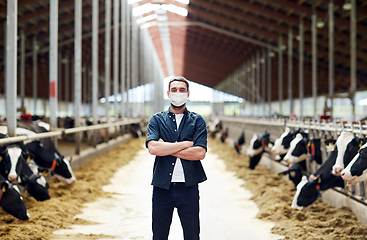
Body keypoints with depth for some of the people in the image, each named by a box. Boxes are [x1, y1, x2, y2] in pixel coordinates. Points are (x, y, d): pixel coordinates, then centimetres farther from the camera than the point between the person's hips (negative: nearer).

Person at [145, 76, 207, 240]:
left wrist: (166, 148, -9)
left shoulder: (197, 121, 5)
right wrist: (185, 144, -10)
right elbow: (153, 148, -12)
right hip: (162, 186, 1)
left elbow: (200, 153, -10)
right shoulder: (156, 120, 7)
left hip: (188, 187, 0)